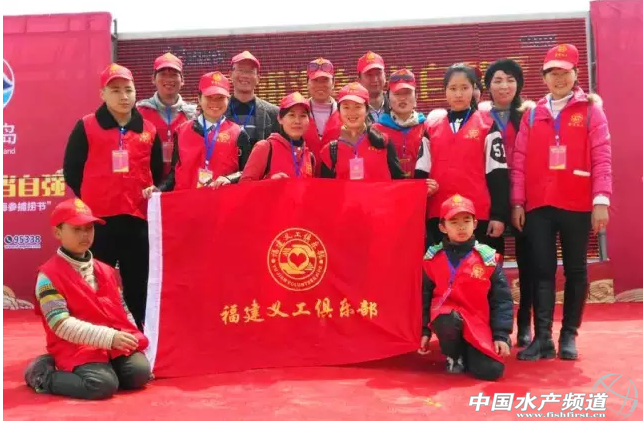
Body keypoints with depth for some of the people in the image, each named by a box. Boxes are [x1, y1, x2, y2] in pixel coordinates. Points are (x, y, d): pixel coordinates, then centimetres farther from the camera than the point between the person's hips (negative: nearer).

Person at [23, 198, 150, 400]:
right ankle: (43, 374, -3)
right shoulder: (49, 275, -6)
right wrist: (108, 337, -23)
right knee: (103, 385, -29)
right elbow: (61, 324, -15)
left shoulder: (106, 271, 15)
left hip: (117, 343, 5)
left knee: (140, 372, -19)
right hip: (76, 347, -5)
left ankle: (102, 368, 9)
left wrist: (133, 339, 3)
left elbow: (123, 311, 20)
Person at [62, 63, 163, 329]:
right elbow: (71, 170, 4)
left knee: (139, 287, 9)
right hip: (98, 219, -2)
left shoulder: (149, 130, 10)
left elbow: (158, 174, 17)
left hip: (137, 218, 2)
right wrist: (89, 200, 3)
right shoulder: (86, 127, 3)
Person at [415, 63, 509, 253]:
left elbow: (498, 173, 0)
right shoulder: (432, 129, 11)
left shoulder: (488, 127, 3)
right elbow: (421, 173, 11)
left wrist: (499, 214, -5)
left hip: (479, 215, -2)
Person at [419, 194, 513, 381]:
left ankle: (466, 353, 18)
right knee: (449, 321, -37)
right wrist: (424, 330, 5)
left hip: (478, 324, 1)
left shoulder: (488, 258, -1)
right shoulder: (433, 258, 1)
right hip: (446, 316, 0)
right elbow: (424, 296, 8)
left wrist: (501, 335, -5)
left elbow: (502, 299, 1)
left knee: (491, 371, -19)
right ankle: (453, 357, -1)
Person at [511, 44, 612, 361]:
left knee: (575, 270, 8)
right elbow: (519, 160, 6)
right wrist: (517, 202, -1)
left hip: (577, 205, -1)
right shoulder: (532, 114, 11)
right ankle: (543, 337, 6)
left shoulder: (590, 110, 4)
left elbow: (601, 158, -3)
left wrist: (601, 200, -12)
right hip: (537, 206, 2)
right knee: (542, 271, 1)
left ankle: (569, 336, 19)